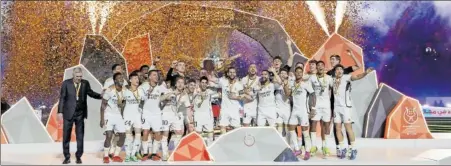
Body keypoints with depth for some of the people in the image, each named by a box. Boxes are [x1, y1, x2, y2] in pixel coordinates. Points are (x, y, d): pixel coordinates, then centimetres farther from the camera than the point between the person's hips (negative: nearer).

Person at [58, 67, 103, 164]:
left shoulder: (85, 83, 1)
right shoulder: (66, 83, -5)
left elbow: (90, 93, 15)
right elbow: (62, 98, -3)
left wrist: (101, 96, -3)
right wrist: (60, 112, -7)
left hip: (80, 114, 2)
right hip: (68, 113, -1)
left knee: (80, 136, 6)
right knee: (66, 136, 5)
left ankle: (78, 156, 16)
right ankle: (67, 157, 15)